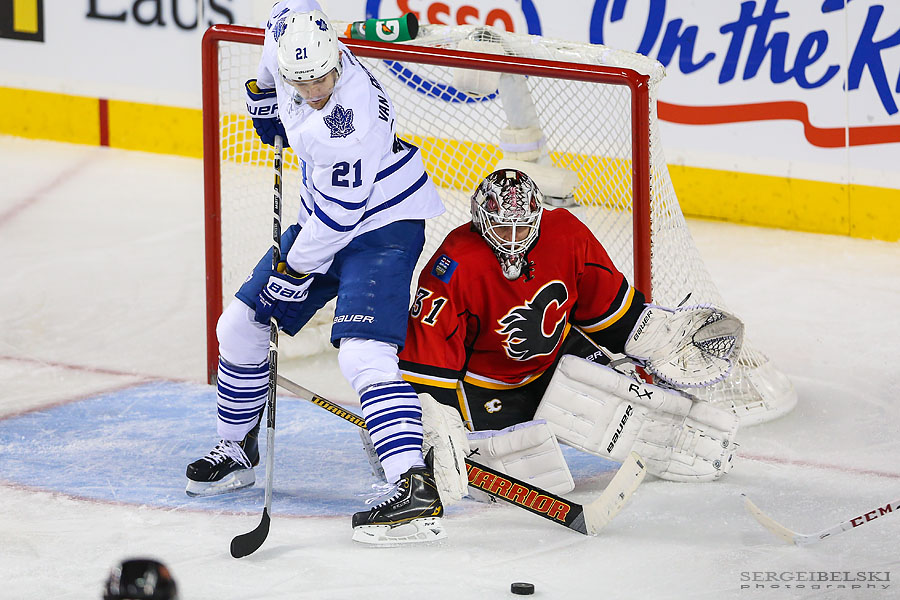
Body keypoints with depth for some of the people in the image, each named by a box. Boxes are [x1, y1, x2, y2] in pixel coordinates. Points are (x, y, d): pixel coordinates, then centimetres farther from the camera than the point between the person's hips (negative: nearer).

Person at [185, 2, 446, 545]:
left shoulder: (351, 118, -33)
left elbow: (341, 213, -27)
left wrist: (295, 270, -16)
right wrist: (263, 92, 22)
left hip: (380, 224, -9)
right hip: (326, 217, 9)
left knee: (363, 353, -26)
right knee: (239, 326, 13)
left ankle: (416, 489, -35)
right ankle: (238, 450, 32)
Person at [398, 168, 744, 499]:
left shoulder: (566, 235, -14)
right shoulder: (454, 268, -29)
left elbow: (605, 300, 4)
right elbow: (427, 356, -29)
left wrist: (660, 336, 5)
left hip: (556, 356, 5)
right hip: (486, 383, -5)